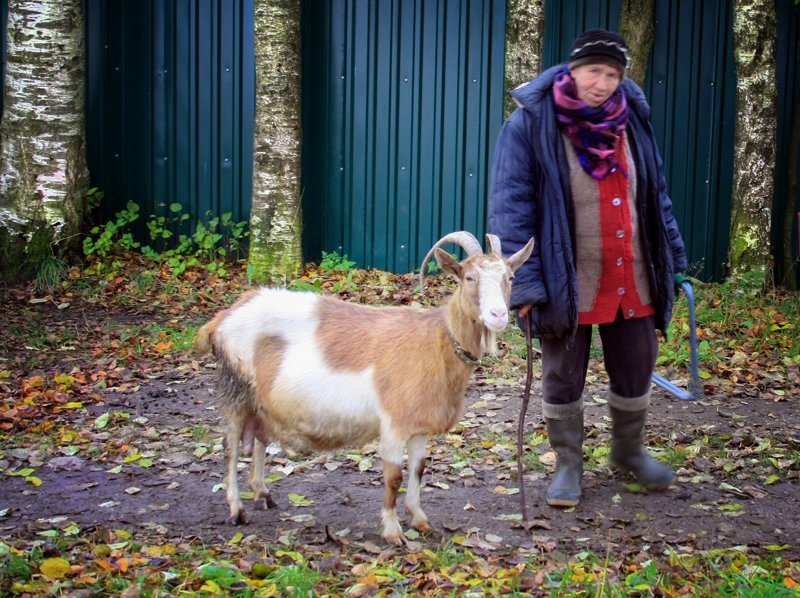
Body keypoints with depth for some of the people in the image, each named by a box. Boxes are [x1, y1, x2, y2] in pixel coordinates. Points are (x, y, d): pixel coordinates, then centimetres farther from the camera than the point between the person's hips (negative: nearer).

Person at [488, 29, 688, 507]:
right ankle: (568, 464, 28)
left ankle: (630, 451, 39)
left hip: (633, 280, 4)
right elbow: (511, 208, -13)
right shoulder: (531, 125, -11)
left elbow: (656, 197, 13)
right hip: (568, 283, -4)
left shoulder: (631, 120, 4)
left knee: (636, 373, 16)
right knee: (563, 380, 10)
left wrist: (673, 260, 12)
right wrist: (524, 283, -18)